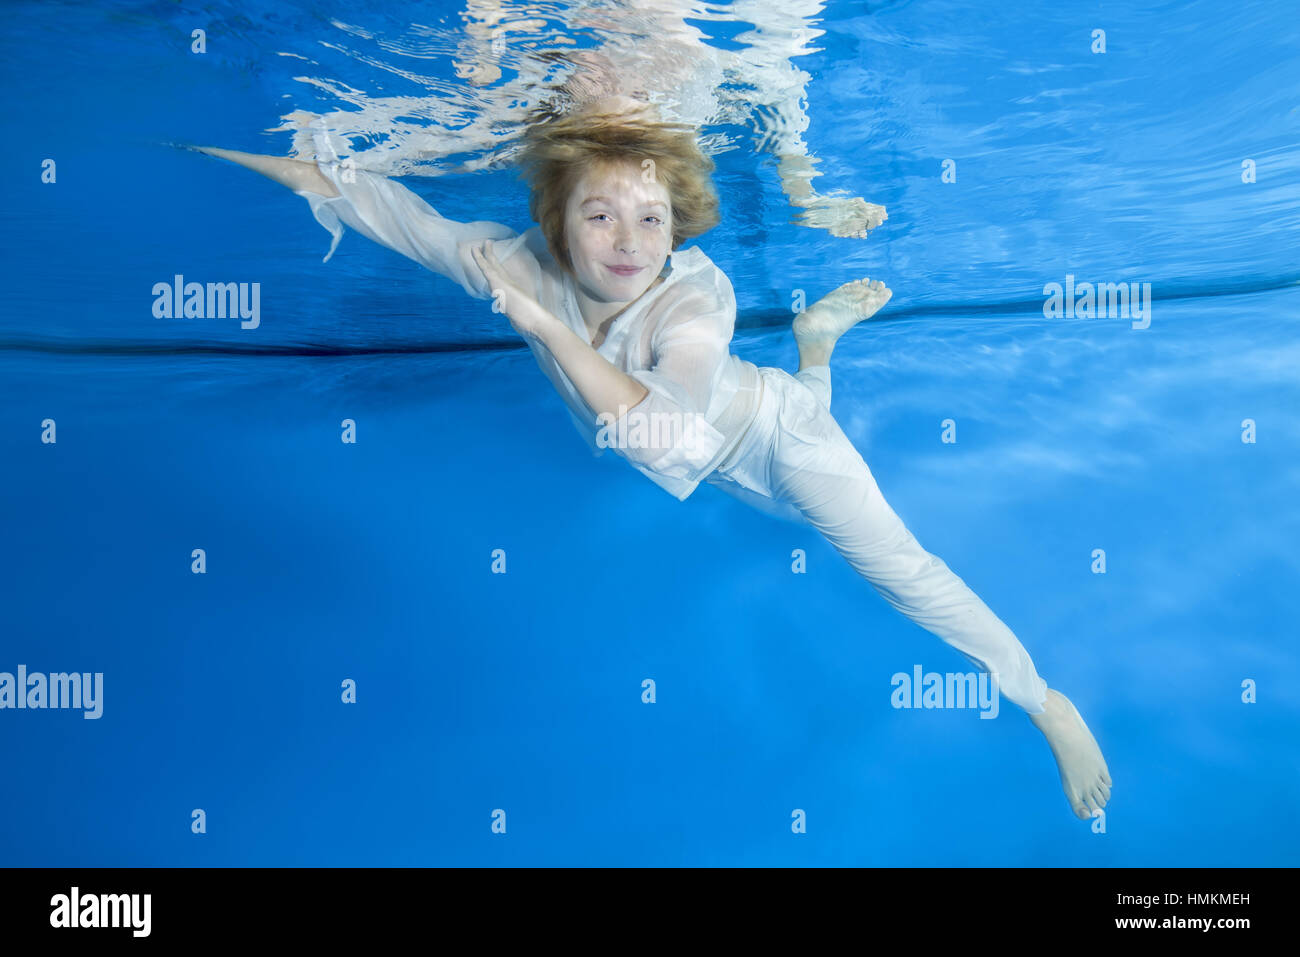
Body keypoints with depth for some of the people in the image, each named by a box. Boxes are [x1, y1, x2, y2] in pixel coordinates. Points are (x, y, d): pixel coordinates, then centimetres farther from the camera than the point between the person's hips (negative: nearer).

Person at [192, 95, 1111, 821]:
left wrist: (544, 324, -53)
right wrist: (273, 160, -9)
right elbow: (397, 211, -15)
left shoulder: (697, 293, -41)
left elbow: (664, 437, -56)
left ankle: (1051, 706, 12)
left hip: (769, 435, -5)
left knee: (900, 567, -6)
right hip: (710, 466, 5)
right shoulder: (522, 264, -27)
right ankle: (813, 340, 61)